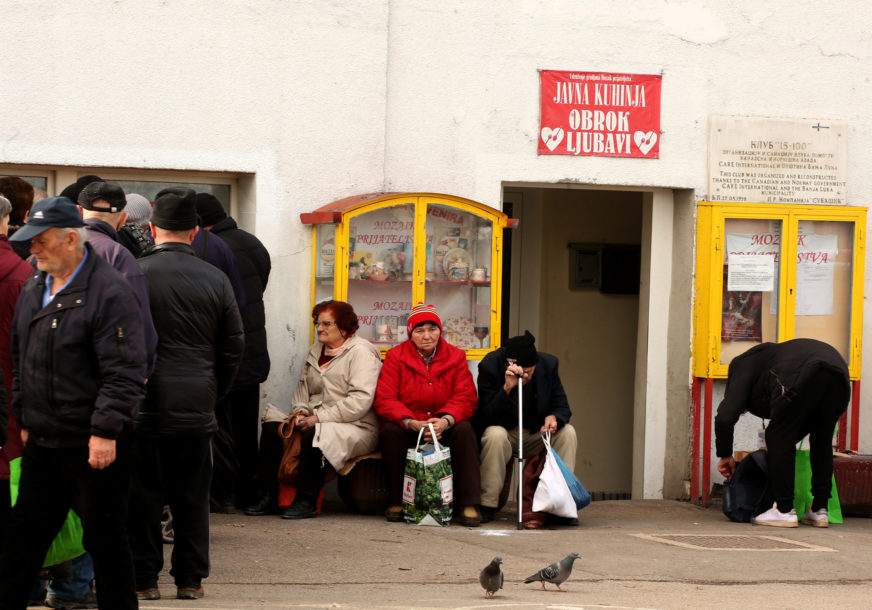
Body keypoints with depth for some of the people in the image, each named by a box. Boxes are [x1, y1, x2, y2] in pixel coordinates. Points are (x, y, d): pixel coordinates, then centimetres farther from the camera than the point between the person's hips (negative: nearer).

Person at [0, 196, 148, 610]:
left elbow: (124, 372, -19)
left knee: (106, 539, 2)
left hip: (94, 447, -7)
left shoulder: (110, 292, -15)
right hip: (41, 440, 8)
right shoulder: (34, 289, 11)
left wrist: (105, 430, -22)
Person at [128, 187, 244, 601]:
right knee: (192, 497, 9)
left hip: (145, 406, -3)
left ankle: (144, 578, 7)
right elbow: (233, 347, 8)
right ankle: (190, 579, 13)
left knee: (143, 494, 5)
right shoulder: (215, 279, 2)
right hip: (197, 408, 3)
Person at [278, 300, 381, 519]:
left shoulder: (360, 353, -7)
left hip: (356, 428, -7)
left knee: (314, 435, -36)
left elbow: (360, 401, -17)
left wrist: (319, 417, -19)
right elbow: (303, 387, 25)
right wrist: (300, 412, 2)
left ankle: (307, 501, -28)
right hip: (316, 422, 8)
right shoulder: (315, 351, 19)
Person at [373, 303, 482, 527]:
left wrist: (445, 421, -27)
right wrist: (412, 423, -27)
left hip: (444, 427, 1)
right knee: (389, 431, -31)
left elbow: (465, 398, -5)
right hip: (407, 429, -1)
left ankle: (469, 504, -29)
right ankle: (396, 502, -20)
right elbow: (384, 400, -9)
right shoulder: (395, 357, 1)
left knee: (464, 430, -29)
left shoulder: (456, 357, 4)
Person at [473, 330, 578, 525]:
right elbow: (487, 418, -24)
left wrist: (554, 417, -27)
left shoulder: (548, 364, -9)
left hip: (535, 434, 4)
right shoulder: (489, 366, -20)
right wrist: (507, 388, -38)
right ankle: (487, 505, -26)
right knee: (495, 435, -36)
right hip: (504, 432, -4)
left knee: (567, 432, -21)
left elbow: (561, 406, -2)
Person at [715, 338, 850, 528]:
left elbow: (725, 416, 10)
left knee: (780, 438, 9)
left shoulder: (741, 365, 25)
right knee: (821, 442, 23)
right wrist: (773, 448, 51)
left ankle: (784, 510, 8)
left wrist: (725, 455, 22)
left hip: (802, 376, -7)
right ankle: (819, 510, 23)